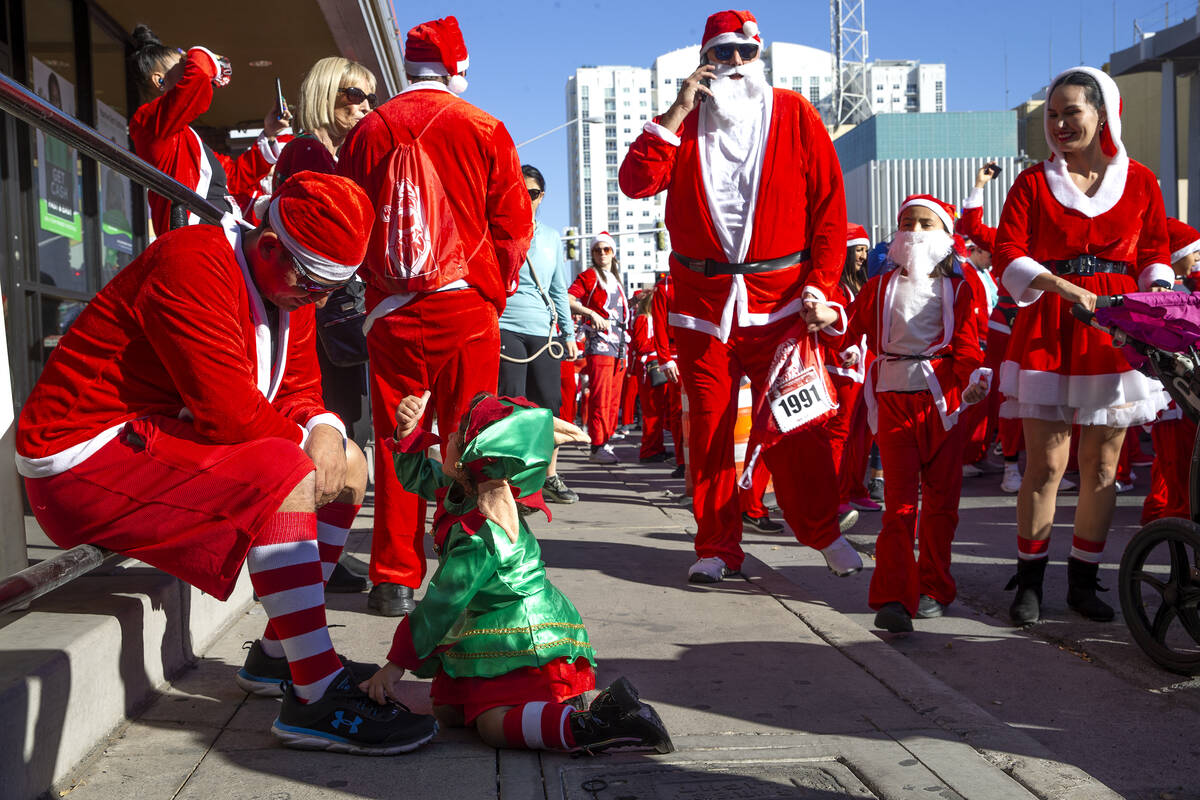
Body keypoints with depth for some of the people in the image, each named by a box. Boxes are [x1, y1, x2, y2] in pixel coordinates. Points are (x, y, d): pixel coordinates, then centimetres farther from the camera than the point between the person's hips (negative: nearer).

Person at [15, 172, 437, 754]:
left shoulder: (288, 287, 7)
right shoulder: (193, 264, -24)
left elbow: (298, 394, 9)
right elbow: (230, 412, -30)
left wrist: (325, 433, -14)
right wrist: (304, 440, -12)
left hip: (169, 439, 10)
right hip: (87, 457, -10)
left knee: (349, 465, 6)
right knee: (285, 476, -30)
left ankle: (277, 655, 9)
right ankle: (316, 696, -27)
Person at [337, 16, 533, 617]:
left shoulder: (367, 132, 6)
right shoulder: (483, 129, 1)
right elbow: (514, 223, 1)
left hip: (392, 312, 2)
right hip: (467, 307, -1)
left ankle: (394, 579, 7)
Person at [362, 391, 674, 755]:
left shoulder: (480, 537, -27)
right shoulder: (462, 489, 0)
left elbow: (441, 605, -22)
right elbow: (418, 476, 18)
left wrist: (397, 664, -14)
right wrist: (409, 432, -2)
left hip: (523, 639, -10)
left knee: (494, 724, -21)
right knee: (448, 710, 9)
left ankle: (598, 724, -27)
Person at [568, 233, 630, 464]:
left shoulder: (616, 280, 22)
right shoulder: (588, 276, 2)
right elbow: (568, 300, -13)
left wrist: (626, 346, 19)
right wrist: (592, 314, -25)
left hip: (619, 346, 7)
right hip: (599, 343, -7)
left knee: (614, 399, 7)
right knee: (600, 397, -13)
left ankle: (607, 443, 13)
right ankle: (597, 447, -13)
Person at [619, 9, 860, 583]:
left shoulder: (794, 115, 5)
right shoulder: (684, 120, 9)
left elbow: (829, 205, 3)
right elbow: (635, 183, -5)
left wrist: (820, 285, -5)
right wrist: (675, 114, -9)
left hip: (780, 297, -1)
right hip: (702, 298, 2)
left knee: (793, 422, -2)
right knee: (709, 423, 4)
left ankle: (821, 530, 15)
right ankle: (716, 546, 14)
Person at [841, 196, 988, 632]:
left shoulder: (959, 290, 8)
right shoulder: (879, 288, 11)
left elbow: (967, 346, 0)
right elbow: (848, 330, 6)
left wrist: (975, 377, -19)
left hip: (942, 400, 1)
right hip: (893, 399, -1)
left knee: (940, 499, 8)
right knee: (899, 501, -7)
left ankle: (933, 589, 21)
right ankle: (894, 597, -10)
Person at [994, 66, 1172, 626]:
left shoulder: (1139, 182, 9)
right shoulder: (1034, 182, 4)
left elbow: (1155, 255, 13)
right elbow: (1008, 254, -6)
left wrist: (1160, 299, -7)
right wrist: (1064, 288, -20)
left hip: (1116, 334, 2)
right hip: (1048, 333, -2)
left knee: (1102, 465, 5)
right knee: (1045, 462, -3)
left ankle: (1083, 580, 18)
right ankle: (1029, 580, 10)